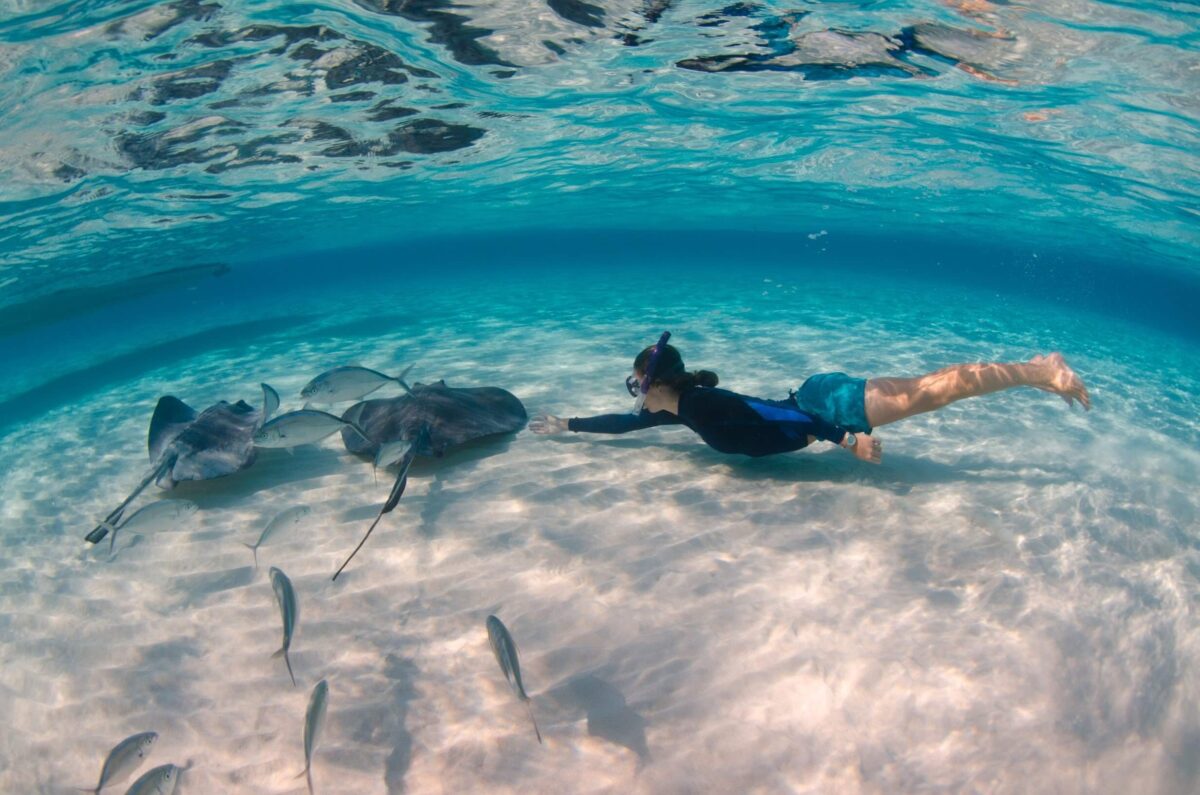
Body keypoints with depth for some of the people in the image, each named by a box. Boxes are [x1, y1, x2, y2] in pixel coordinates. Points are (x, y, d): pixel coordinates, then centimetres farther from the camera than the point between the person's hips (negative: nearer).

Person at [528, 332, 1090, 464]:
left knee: (932, 391, -7)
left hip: (823, 402, -8)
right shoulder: (681, 406, 8)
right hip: (814, 398, 8)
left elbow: (770, 415, -24)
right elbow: (628, 423, 20)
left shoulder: (699, 404, -19)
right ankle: (1035, 369, 17)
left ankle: (1038, 371, -1)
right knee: (923, 389, 11)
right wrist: (566, 426, 23)